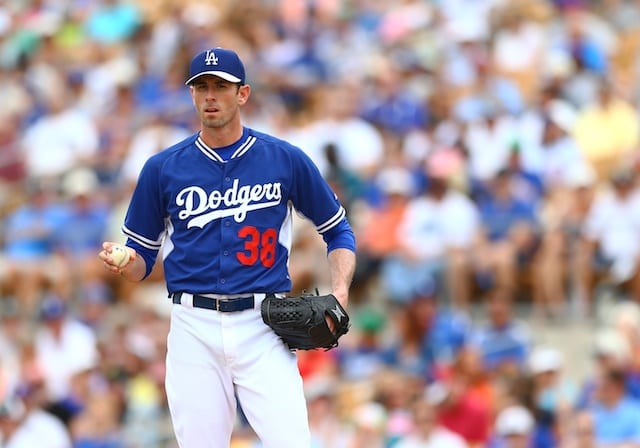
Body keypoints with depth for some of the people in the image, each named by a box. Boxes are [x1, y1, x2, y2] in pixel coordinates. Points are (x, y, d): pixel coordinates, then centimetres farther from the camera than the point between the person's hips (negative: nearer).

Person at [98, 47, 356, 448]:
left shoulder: (286, 160, 3)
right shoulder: (163, 168, 6)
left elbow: (338, 230, 13)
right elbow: (144, 256, 12)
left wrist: (339, 293, -3)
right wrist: (125, 263, -11)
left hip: (263, 327, -1)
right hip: (194, 329, 1)